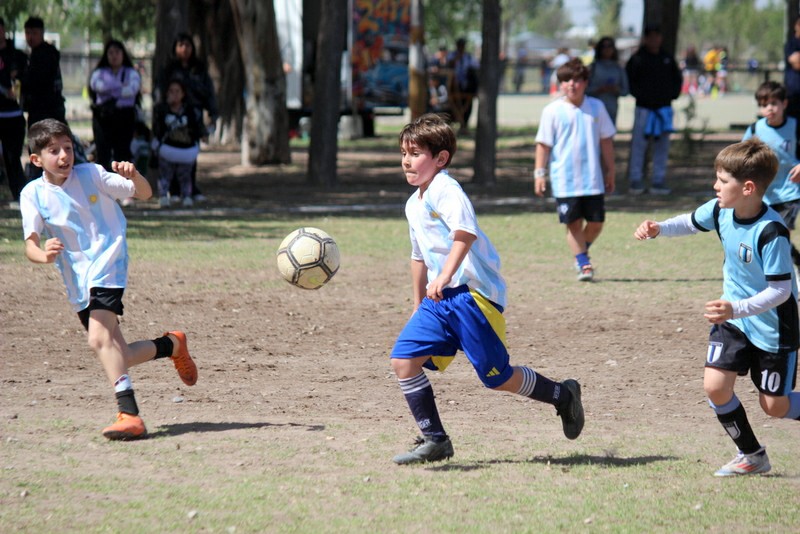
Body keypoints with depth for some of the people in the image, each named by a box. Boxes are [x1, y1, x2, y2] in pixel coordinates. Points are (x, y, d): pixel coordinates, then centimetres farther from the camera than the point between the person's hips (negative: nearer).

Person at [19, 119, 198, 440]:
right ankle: (172, 345, 32)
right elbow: (30, 244, -7)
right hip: (76, 282, 4)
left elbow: (144, 194, -2)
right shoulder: (33, 194, -1)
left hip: (107, 266, -4)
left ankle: (129, 414, -31)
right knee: (115, 357, 7)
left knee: (99, 339, -27)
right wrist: (44, 255, -31)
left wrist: (133, 176, -25)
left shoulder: (91, 175, -4)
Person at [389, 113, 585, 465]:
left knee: (497, 377, -4)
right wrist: (419, 304, 33)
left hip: (472, 293, -9)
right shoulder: (413, 204, 18)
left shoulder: (445, 189, -12)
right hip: (439, 299, 9)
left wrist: (444, 277, -39)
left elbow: (465, 232, -29)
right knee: (403, 359, -6)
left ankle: (562, 395, 22)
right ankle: (434, 440, -1)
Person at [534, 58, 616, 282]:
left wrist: (610, 171, 14)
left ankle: (581, 253, 28)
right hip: (564, 180, -2)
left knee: (596, 222, 4)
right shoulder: (553, 111, -3)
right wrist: (540, 172, -5)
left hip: (593, 178, 2)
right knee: (573, 223, -2)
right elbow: (543, 144, 0)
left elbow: (606, 141, 12)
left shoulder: (596, 107, 5)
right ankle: (583, 263, 7)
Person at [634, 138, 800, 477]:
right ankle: (751, 456, 11)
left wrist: (737, 309, -39)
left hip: (772, 326, -6)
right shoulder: (720, 211, -9)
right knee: (715, 385, -8)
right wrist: (658, 229, -5)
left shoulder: (771, 233, -30)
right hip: (734, 319, 6)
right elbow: (691, 223, 13)